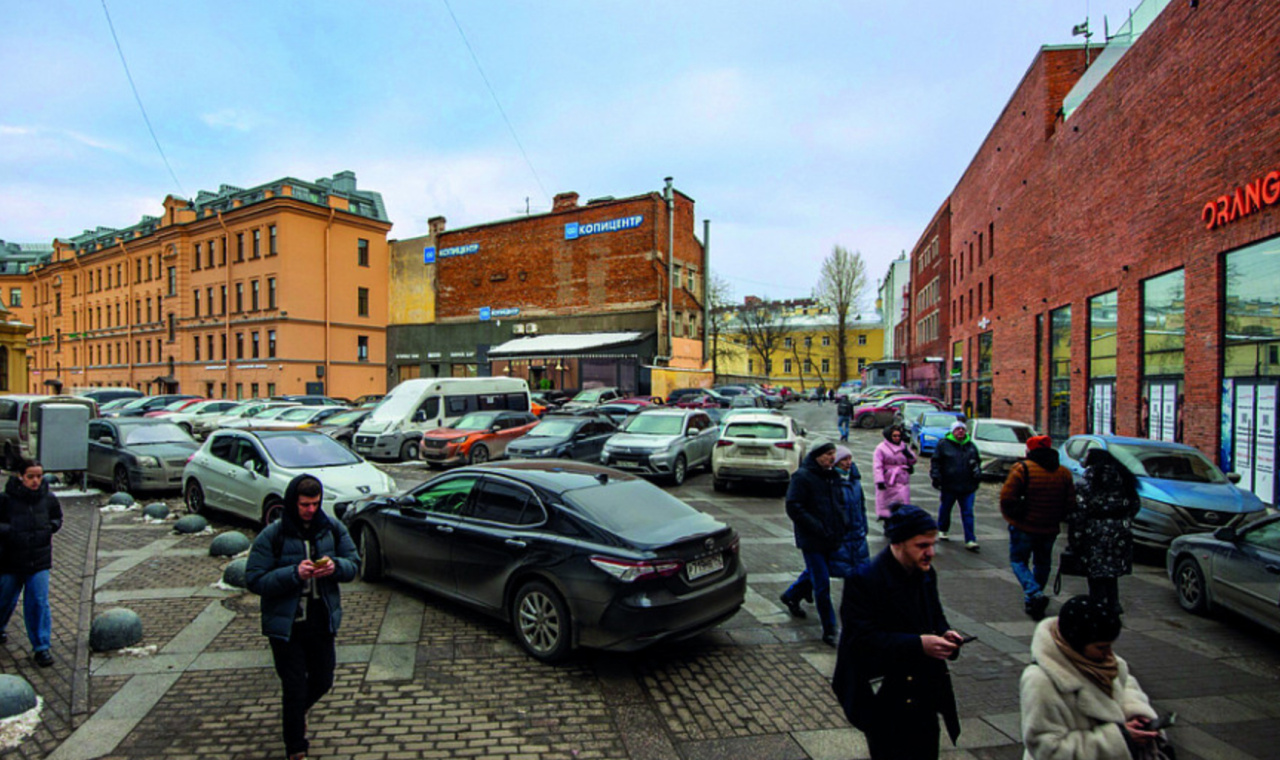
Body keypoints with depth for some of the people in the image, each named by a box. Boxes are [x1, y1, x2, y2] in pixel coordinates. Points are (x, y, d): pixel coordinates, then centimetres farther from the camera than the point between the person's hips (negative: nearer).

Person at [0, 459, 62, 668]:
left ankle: (42, 647, 4)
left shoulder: (48, 499, -2)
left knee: (39, 602, -3)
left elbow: (57, 518, 15)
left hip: (39, 562, 1)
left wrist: (51, 527, -3)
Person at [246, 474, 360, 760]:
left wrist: (336, 566, -18)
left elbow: (353, 563, 4)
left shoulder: (332, 529, -2)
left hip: (322, 621, 4)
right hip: (285, 626, -4)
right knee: (295, 688, 6)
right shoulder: (272, 536, -13)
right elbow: (254, 580, -14)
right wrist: (294, 574, -27)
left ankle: (297, 710, 51)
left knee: (322, 681, 18)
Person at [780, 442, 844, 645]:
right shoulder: (802, 476, -14)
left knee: (816, 573, 23)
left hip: (830, 538, 8)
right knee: (822, 584, -4)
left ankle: (791, 596, 49)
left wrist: (839, 528, 6)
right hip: (811, 540, -8)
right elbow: (793, 508, -18)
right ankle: (829, 630, 8)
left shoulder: (833, 476, 9)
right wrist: (818, 528, -22)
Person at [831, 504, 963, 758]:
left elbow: (935, 616, 17)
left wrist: (945, 633, -6)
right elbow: (861, 640, -25)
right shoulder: (864, 579, -21)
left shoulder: (926, 574, 4)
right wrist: (918, 644, -30)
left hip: (925, 697, 7)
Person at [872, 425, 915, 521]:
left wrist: (908, 454, -8)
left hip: (902, 481, 4)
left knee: (902, 503, 1)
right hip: (887, 482, -4)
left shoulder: (904, 446, 10)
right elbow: (877, 466, -11)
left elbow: (913, 461, 14)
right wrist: (879, 480, -19)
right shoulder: (881, 448, -5)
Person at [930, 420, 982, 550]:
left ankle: (970, 540, -1)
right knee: (945, 509, 14)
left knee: (968, 513, -1)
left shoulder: (971, 446, 10)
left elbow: (977, 462, 22)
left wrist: (978, 473, 7)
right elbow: (935, 462, -1)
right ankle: (942, 530, 37)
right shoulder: (943, 444, -2)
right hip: (949, 486, -2)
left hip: (967, 487, 2)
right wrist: (935, 476, -10)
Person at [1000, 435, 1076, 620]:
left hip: (1023, 528, -5)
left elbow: (1007, 498, -20)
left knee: (1018, 561, 9)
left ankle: (1034, 593, -14)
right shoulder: (1064, 473, 3)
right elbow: (1071, 505, 4)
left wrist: (1013, 515, -2)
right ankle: (1032, 603, 28)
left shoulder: (1023, 468, -14)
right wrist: (1055, 519, 17)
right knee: (1042, 564, 21)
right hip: (1049, 529, 5)